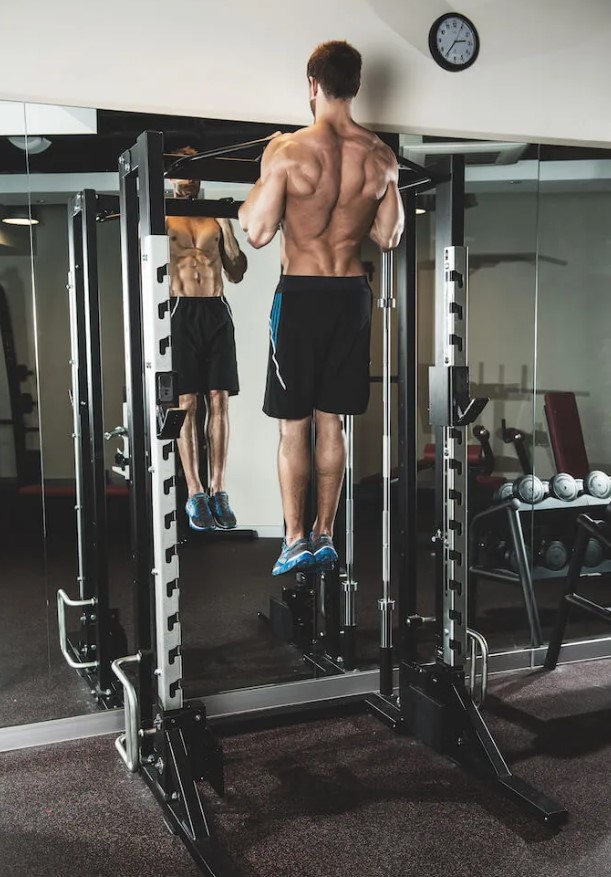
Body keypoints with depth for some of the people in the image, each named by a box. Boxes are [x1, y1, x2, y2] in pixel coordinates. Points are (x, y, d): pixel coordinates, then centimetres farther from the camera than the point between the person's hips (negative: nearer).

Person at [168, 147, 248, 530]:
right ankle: (195, 495, 0)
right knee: (187, 403, -4)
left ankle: (218, 491, 4)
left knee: (219, 402, -1)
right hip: (182, 311, -3)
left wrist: (229, 228, 4)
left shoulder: (217, 218, 16)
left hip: (217, 312, 3)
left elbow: (237, 273, 14)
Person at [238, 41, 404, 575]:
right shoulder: (381, 157, 0)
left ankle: (296, 541, 9)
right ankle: (324, 536, 20)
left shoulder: (288, 151, -13)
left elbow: (258, 233, -12)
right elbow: (389, 237, 8)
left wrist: (253, 191, 6)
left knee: (294, 425, 5)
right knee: (331, 422, 13)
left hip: (301, 294, -4)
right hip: (352, 294, 4)